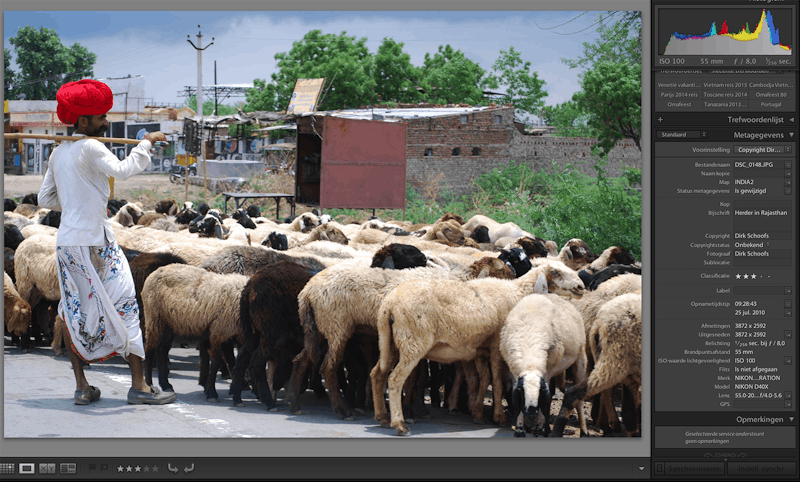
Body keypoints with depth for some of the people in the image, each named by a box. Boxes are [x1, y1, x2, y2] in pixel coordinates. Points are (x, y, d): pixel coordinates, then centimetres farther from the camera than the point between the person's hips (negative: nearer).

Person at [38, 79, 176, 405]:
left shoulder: (59, 153, 12)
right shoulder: (90, 148, -12)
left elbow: (45, 199, 16)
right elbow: (122, 170, -28)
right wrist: (146, 143, -17)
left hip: (66, 241, 8)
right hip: (94, 241, -8)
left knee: (75, 313, 12)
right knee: (124, 305, -3)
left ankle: (81, 387, 11)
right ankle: (138, 385, -5)